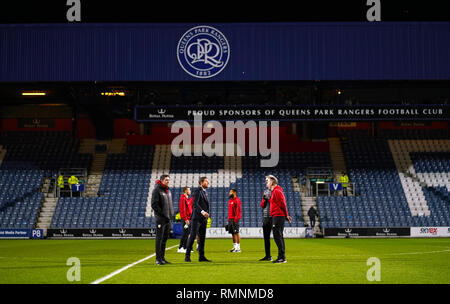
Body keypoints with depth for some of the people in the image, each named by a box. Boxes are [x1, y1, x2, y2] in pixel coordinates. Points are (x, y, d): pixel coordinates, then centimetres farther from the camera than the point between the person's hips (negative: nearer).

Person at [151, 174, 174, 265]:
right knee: (159, 238, -7)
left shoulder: (168, 190, 17)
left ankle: (162, 258, 16)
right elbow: (154, 204, -15)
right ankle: (158, 259, -5)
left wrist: (171, 214, 10)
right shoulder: (157, 190, -9)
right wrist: (162, 213, -17)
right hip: (160, 218, -8)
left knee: (165, 238, 10)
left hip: (168, 218, 8)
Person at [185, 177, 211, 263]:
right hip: (196, 217, -8)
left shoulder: (205, 192, 18)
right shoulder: (197, 191, -10)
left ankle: (201, 256, 9)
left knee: (202, 237, 7)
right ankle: (187, 256, -6)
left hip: (204, 218, 8)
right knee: (192, 236, -9)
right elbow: (195, 204, -22)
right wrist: (202, 212, -34)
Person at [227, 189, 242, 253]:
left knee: (236, 233, -9)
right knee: (233, 233, 9)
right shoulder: (230, 201, 19)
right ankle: (235, 247, 13)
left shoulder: (237, 200, -10)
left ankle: (238, 248, -7)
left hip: (235, 219, -9)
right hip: (230, 219, 9)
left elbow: (238, 210, -16)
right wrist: (229, 218, 19)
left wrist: (236, 218, -20)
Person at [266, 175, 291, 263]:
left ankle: (282, 257, -11)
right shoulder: (273, 191, 19)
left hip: (278, 216, -10)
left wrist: (286, 215, -11)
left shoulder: (276, 191, -12)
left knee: (277, 236, -10)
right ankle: (282, 257, 15)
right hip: (277, 216, 10)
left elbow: (282, 203, -15)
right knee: (278, 236, 12)